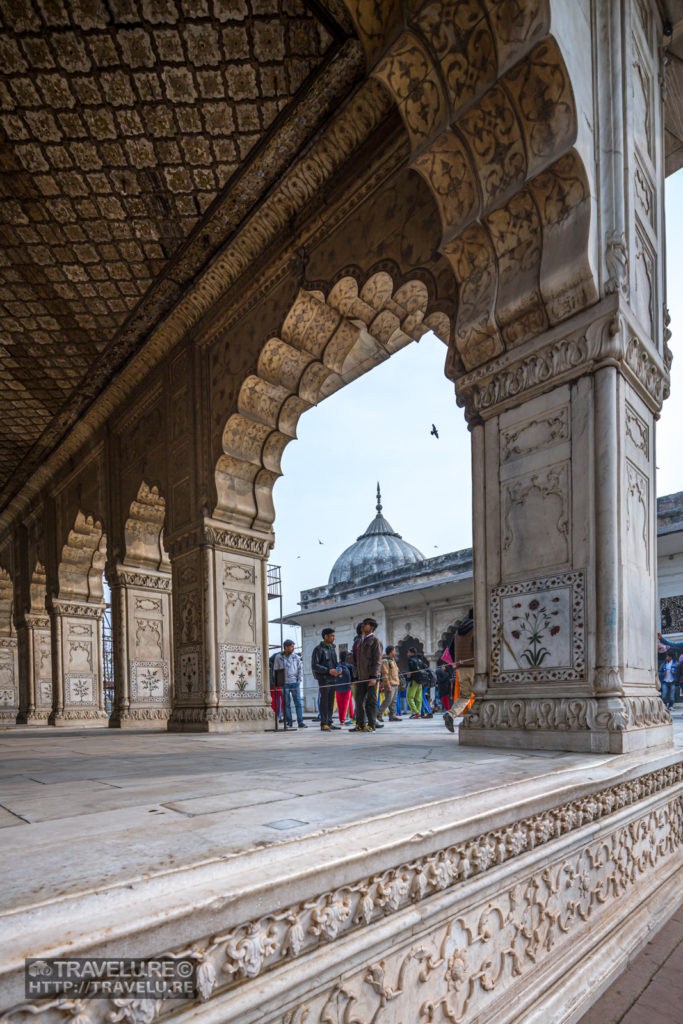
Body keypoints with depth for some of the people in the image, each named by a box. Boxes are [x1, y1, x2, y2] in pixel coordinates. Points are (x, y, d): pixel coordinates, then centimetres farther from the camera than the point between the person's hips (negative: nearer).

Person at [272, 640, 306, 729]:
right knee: (286, 704, 1)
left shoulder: (296, 657, 7)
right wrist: (277, 682, -1)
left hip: (294, 683, 1)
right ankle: (289, 723, 9)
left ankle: (300, 722, 0)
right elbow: (275, 671, 6)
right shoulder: (278, 657, 3)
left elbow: (300, 669, 9)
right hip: (284, 684, -1)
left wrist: (299, 681, 0)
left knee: (298, 703, -3)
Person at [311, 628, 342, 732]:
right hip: (323, 679, -7)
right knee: (324, 701, -6)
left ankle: (329, 722, 16)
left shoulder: (333, 648, 17)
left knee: (331, 701, 9)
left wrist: (338, 669, 3)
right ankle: (324, 724, -3)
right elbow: (314, 666, -12)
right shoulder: (318, 649, -7)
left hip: (333, 678, 7)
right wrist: (328, 670, -18)